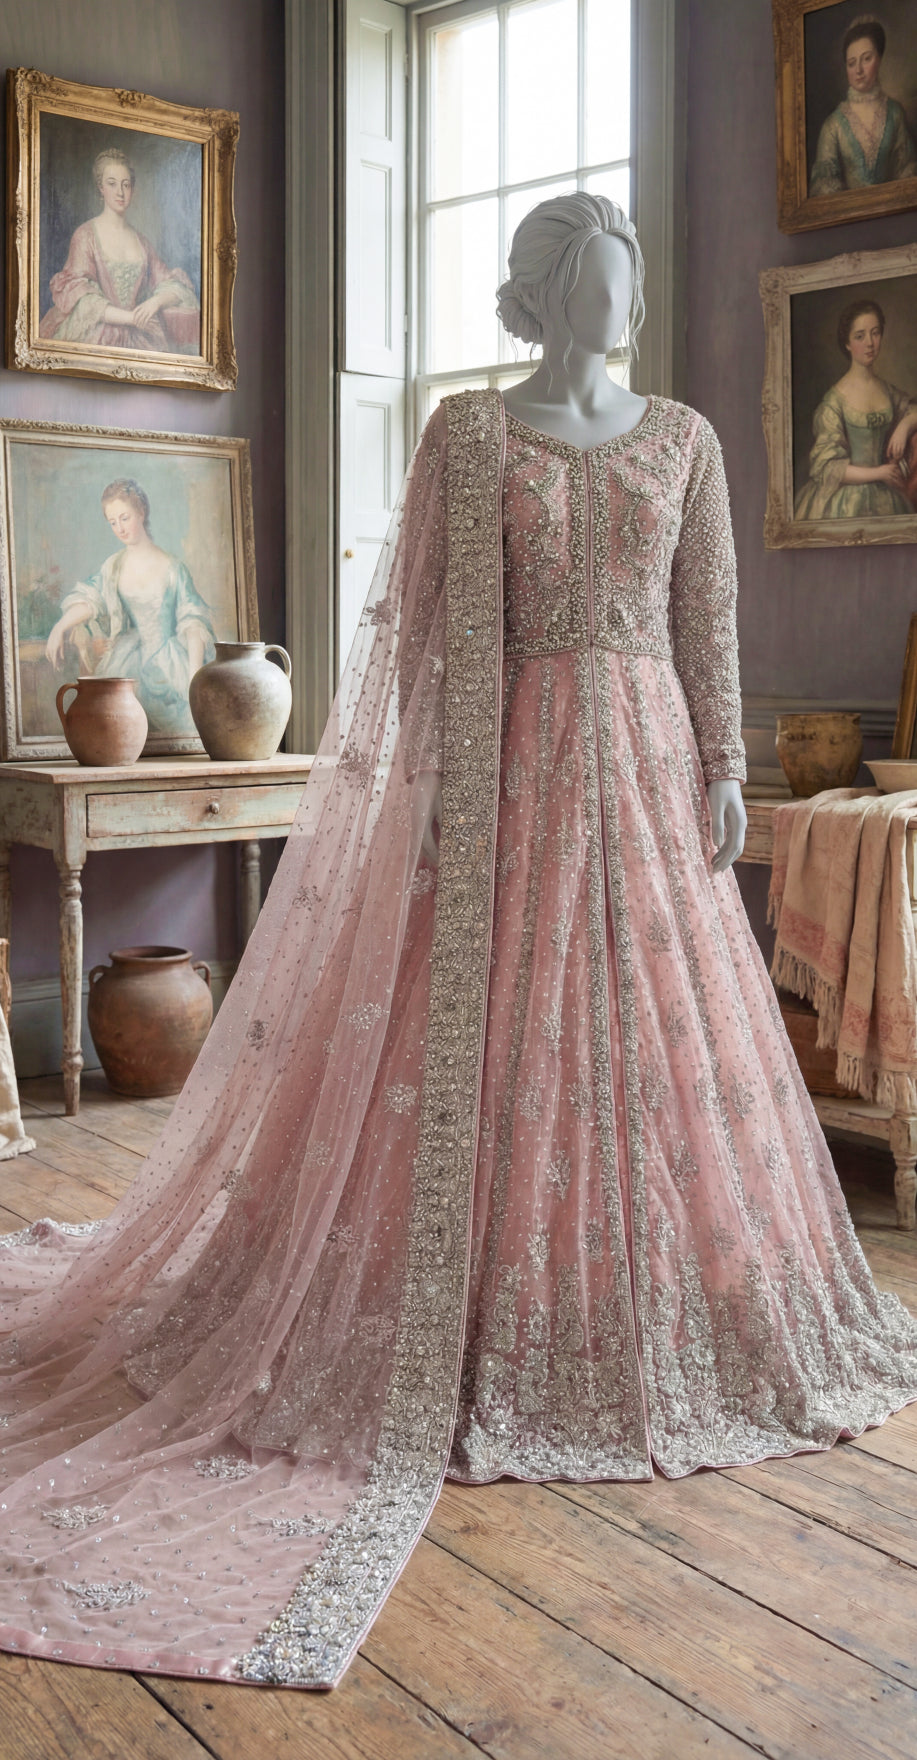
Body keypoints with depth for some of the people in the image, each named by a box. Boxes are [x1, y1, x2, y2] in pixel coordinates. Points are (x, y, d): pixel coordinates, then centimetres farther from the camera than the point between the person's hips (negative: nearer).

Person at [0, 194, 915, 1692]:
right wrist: (459, 793, -11)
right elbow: (455, 628, -5)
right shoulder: (470, 431, 0)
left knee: (661, 1037, 8)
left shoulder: (683, 435, 11)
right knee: (501, 1034, -1)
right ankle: (506, 1337, 12)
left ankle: (666, 1321, 24)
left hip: (647, 764, 4)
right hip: (520, 762, -4)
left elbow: (709, 619, 9)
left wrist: (724, 768, 3)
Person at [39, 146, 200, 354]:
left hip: (136, 339, 4)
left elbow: (175, 288, 15)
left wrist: (156, 301, -9)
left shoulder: (140, 241, 16)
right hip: (96, 339, -4)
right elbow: (79, 297, -7)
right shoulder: (86, 235, 3)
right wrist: (131, 317, -15)